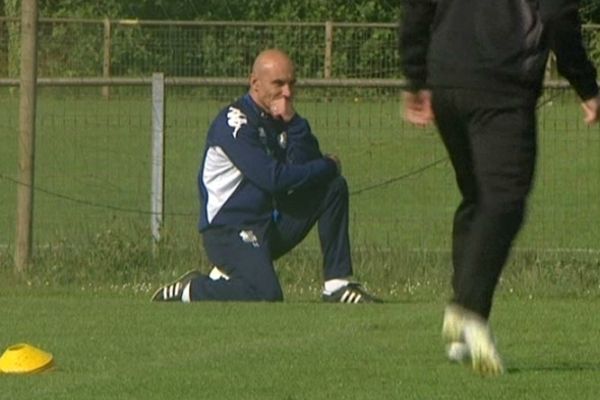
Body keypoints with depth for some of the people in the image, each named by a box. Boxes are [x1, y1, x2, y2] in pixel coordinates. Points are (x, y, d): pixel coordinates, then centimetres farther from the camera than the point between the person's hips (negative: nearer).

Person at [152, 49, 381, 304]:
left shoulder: (281, 119, 10)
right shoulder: (234, 123, -16)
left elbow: (305, 167, -3)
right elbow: (274, 178, -23)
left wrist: (293, 122, -13)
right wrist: (328, 166, -11)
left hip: (274, 223, 8)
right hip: (229, 231, -8)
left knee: (334, 187, -1)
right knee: (266, 297, -29)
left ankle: (338, 285, 0)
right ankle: (189, 291, -3)